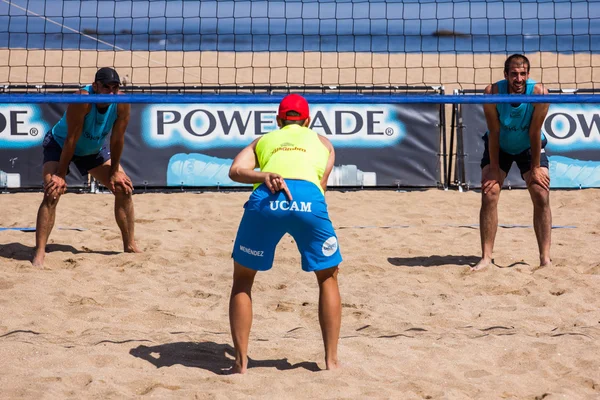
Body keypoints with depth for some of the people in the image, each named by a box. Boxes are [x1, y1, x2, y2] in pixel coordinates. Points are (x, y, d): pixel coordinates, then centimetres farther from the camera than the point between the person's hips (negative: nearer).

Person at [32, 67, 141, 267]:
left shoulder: (121, 103, -24)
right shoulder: (82, 100, -37)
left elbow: (117, 139, -12)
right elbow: (71, 139, -33)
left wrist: (114, 171, -6)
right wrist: (60, 175, -28)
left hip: (94, 149, 5)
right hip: (59, 145, -5)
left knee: (124, 188, 1)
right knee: (53, 192, -23)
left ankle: (130, 245, 15)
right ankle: (39, 252, -23)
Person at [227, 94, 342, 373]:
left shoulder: (263, 140, 33)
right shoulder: (322, 142, 35)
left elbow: (235, 170, 12)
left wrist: (264, 177, -2)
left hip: (266, 200, 0)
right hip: (309, 199, 0)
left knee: (242, 280, 20)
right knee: (328, 278, 22)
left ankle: (241, 363, 14)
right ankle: (331, 361, 18)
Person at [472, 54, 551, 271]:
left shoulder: (539, 92, -29)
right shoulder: (493, 92, -28)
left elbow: (535, 133, -21)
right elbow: (494, 133, -20)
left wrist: (535, 168, -15)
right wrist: (494, 170, -17)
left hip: (529, 147, 0)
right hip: (499, 147, 0)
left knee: (542, 197, -10)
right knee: (489, 195, -11)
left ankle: (545, 259, -6)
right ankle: (486, 257, -6)